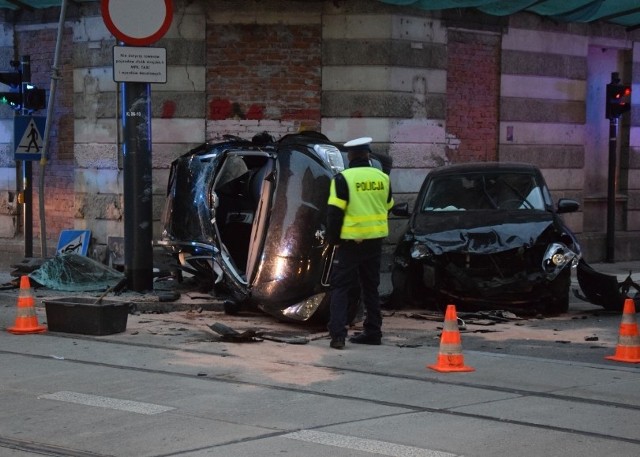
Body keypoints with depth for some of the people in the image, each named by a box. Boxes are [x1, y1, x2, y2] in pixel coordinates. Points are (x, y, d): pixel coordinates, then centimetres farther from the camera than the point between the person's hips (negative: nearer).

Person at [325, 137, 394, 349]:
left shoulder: (343, 179, -12)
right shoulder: (382, 177, 5)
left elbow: (335, 212, -13)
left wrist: (333, 238, -3)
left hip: (351, 242, -5)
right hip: (375, 241, 5)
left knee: (340, 287, 0)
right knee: (371, 287, 17)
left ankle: (338, 334, -11)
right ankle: (373, 332, 20)